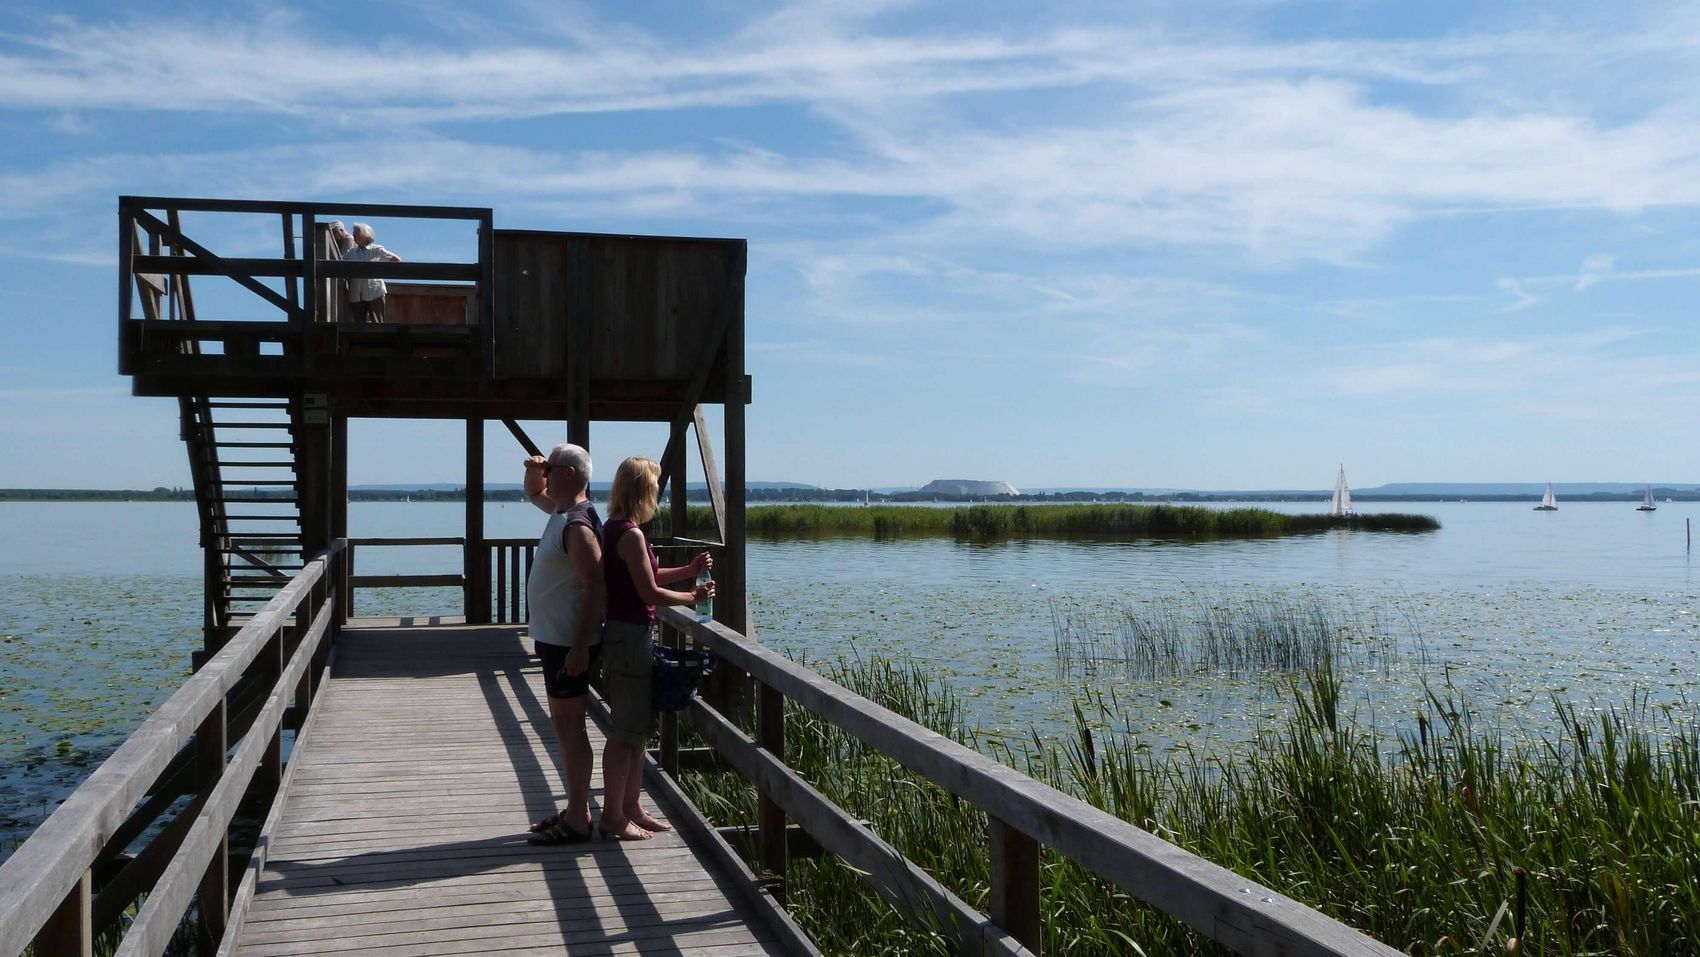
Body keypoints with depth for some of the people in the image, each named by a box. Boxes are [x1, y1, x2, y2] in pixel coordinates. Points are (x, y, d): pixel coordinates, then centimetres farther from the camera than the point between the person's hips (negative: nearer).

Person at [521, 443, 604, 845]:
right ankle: (575, 809, 26)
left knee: (569, 726, -4)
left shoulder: (578, 525, -20)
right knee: (563, 725, 16)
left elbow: (594, 588, -25)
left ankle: (578, 821, 3)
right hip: (553, 638, 10)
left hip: (570, 644, -10)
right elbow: (535, 494, 32)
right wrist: (533, 472, 9)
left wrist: (580, 648, -27)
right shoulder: (561, 510, 10)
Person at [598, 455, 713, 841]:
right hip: (631, 635, -10)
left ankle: (631, 807, 26)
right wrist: (693, 597, -4)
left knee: (638, 726, 17)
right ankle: (613, 816, 7)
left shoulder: (615, 528, 12)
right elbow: (650, 593, -18)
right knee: (625, 732, -2)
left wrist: (690, 569, 16)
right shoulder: (630, 534, -18)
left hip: (626, 633, 10)